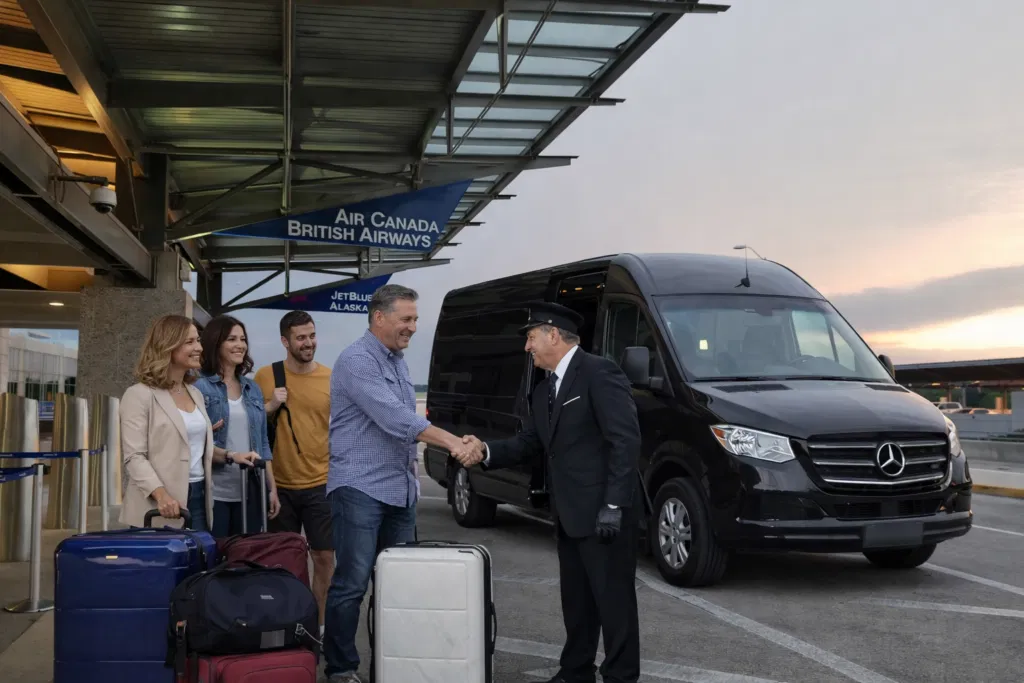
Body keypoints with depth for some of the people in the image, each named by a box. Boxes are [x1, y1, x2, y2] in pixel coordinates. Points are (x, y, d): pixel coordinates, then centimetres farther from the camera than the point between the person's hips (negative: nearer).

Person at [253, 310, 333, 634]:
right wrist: (270, 407, -12)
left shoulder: (331, 379, 0)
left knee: (324, 557, 2)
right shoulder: (265, 376, 0)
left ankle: (318, 624, 16)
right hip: (279, 485, 0)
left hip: (321, 485, 0)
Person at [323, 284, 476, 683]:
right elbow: (394, 418, -23)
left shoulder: (398, 361, 14)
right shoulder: (357, 361, -13)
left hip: (401, 489, 8)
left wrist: (413, 460, 15)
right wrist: (451, 441, -27)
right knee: (352, 584, -7)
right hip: (361, 488, -8)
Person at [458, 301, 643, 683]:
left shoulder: (598, 373, -13)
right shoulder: (545, 390, 17)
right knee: (575, 598, 18)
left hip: (604, 513, -9)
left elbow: (626, 440, -19)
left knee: (613, 599, -1)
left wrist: (613, 505, -22)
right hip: (570, 515, 9)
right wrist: (485, 452, -4)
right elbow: (529, 443, 14)